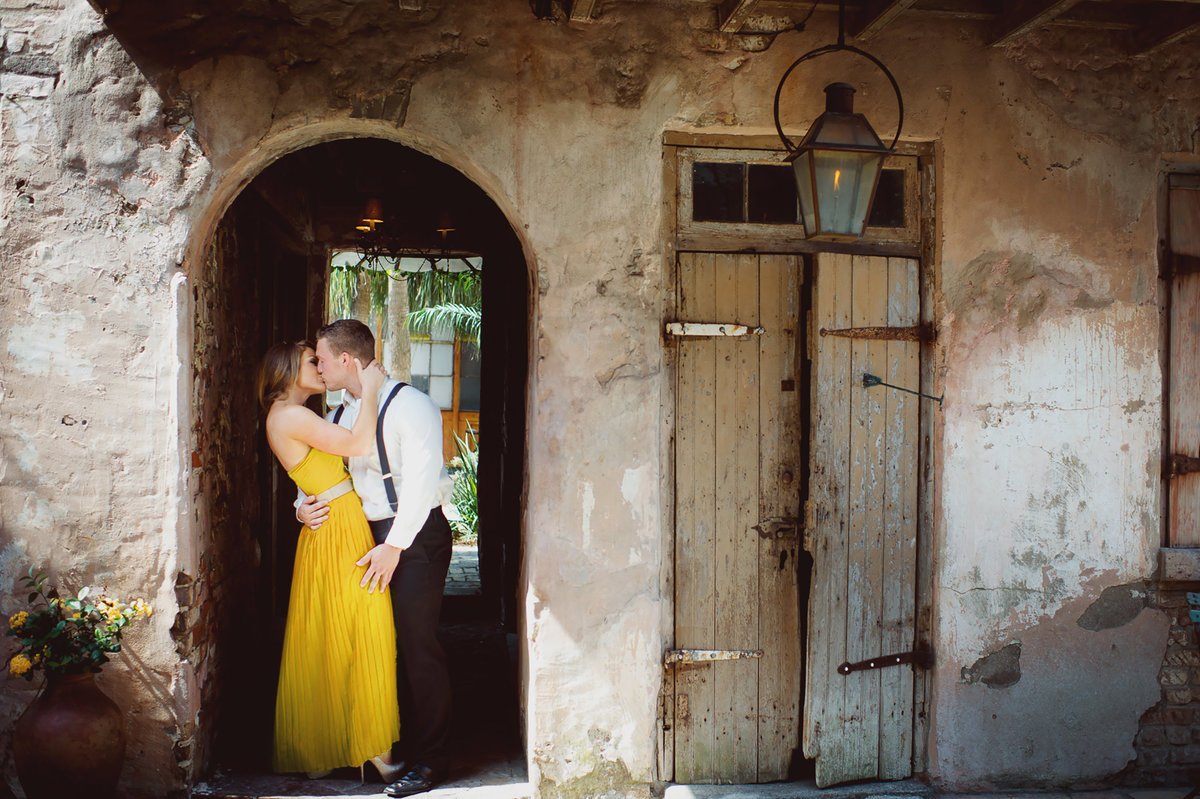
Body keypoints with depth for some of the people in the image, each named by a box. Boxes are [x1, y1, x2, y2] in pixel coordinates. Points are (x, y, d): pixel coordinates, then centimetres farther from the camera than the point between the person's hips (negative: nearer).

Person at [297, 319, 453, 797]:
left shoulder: (409, 406, -12)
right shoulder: (340, 416, 14)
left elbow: (422, 480, -19)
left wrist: (395, 545, -21)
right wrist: (303, 507, 0)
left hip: (417, 534, -8)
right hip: (369, 535, 8)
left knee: (416, 645, -7)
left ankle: (427, 759, 2)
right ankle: (391, 748, 22)